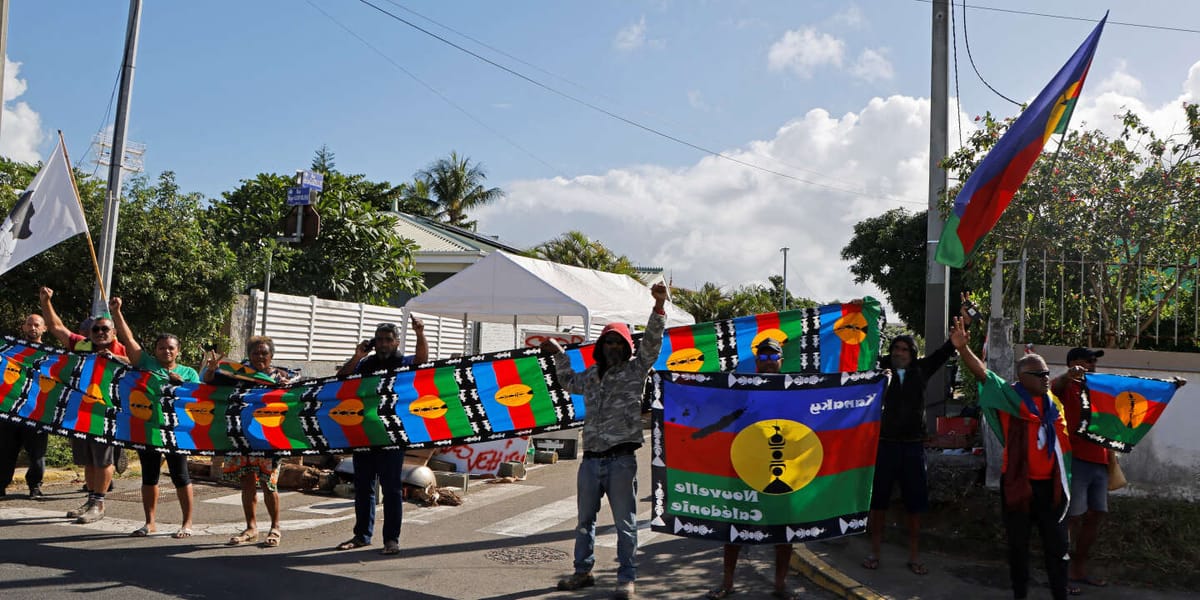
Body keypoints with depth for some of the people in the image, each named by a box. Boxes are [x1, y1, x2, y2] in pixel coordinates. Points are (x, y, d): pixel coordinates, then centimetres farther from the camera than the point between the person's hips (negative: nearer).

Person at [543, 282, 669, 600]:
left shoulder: (634, 370, 1)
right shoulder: (590, 375, 15)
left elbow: (651, 342, -13)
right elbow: (570, 382, 37)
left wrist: (659, 306, -25)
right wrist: (559, 354, 34)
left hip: (620, 459, -5)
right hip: (591, 459, 6)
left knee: (625, 523, 1)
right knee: (585, 520, 16)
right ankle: (583, 571, 29)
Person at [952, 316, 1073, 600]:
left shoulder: (1053, 403, 7)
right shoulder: (1011, 398, -7)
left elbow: (1062, 441, 17)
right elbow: (983, 374, -22)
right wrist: (963, 348, -38)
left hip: (1049, 484, 4)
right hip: (1018, 482, -4)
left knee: (1057, 543, 11)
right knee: (1018, 543, 7)